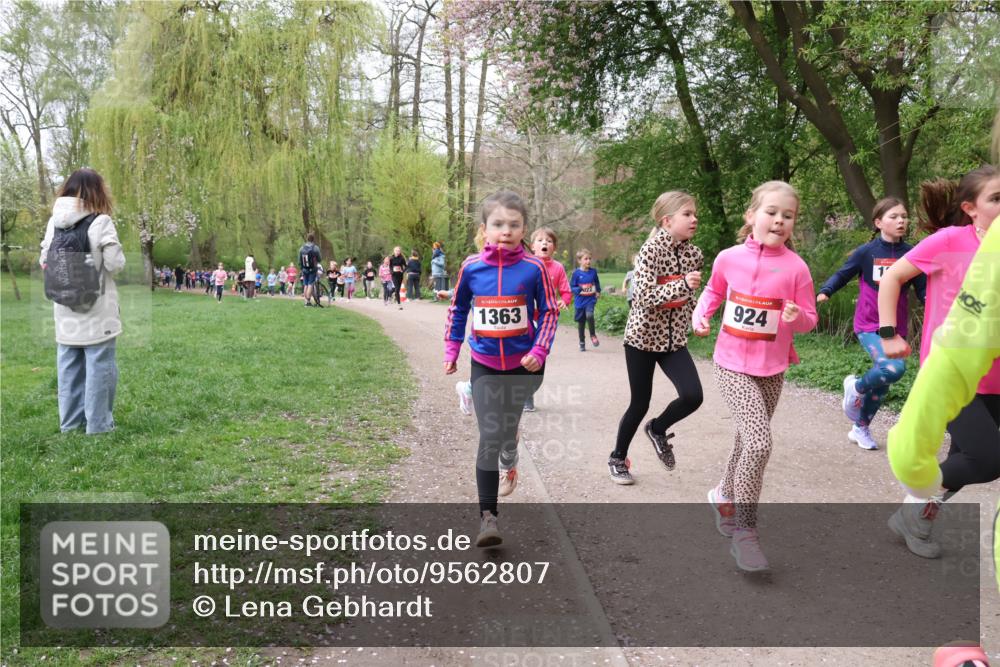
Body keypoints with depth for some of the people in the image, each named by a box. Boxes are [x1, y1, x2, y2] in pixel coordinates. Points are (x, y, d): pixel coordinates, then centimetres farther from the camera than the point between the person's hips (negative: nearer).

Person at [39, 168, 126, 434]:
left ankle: (70, 420, 21)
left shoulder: (54, 222, 4)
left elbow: (44, 261, 8)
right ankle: (98, 422, 6)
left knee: (68, 366, 13)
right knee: (99, 365, 2)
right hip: (97, 310, -5)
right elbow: (115, 264, -13)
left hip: (65, 310, 5)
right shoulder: (101, 222, -12)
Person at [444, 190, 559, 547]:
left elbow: (550, 311, -2)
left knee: (509, 431, 16)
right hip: (485, 364, 0)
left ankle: (510, 464, 49)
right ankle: (487, 517, 1)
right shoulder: (471, 267, -5)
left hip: (523, 364, 0)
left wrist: (540, 350, -12)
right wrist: (451, 350, 8)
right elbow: (457, 309, 9)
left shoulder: (533, 268, -10)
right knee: (489, 440, -3)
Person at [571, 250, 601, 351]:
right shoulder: (576, 273, -7)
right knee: (581, 323, 9)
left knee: (589, 315, -27)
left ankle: (593, 335, -3)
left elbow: (597, 283, 17)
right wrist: (580, 289, -18)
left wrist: (598, 291, 2)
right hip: (580, 301, 0)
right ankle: (582, 343, 25)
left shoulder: (593, 271, 1)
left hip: (591, 300, 0)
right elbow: (572, 287, -2)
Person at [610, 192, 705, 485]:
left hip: (674, 339, 5)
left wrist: (688, 325, 16)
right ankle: (617, 458, 26)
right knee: (640, 403, 3)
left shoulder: (694, 254, 3)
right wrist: (682, 285, -32)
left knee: (693, 396, -13)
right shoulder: (651, 249, -14)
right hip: (643, 336, -5)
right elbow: (645, 296, -23)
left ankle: (658, 429, 19)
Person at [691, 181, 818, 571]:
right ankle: (745, 531, -2)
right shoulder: (729, 258, -5)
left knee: (749, 442, 16)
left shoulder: (796, 267, -7)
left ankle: (725, 495, 45)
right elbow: (713, 290, 15)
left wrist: (796, 317, -22)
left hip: (771, 370, 2)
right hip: (732, 364, -2)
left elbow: (809, 319, 0)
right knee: (759, 443, -17)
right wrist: (700, 315, -2)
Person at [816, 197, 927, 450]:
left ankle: (861, 428, 35)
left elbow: (923, 289, 3)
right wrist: (824, 292, -18)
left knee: (881, 384, 13)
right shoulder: (866, 252, -8)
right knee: (894, 368, -28)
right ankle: (856, 386, 3)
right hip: (868, 325, -4)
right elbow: (842, 275, -1)